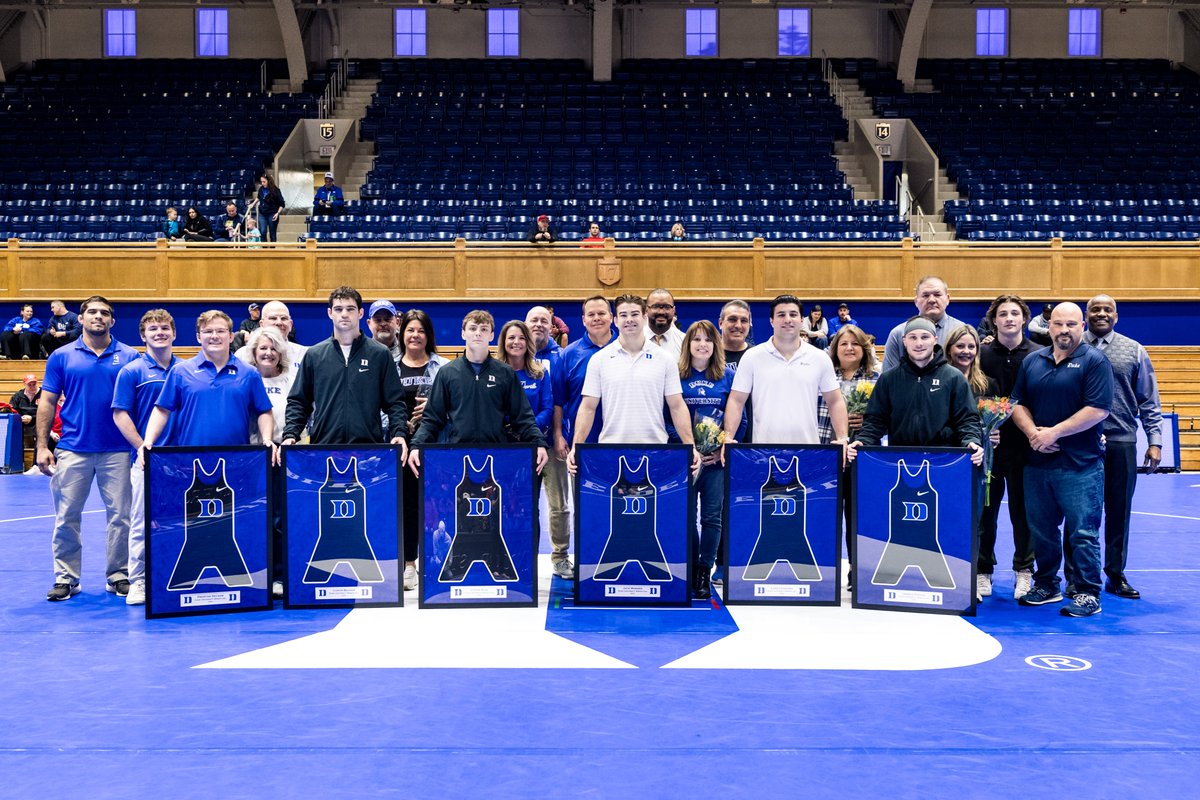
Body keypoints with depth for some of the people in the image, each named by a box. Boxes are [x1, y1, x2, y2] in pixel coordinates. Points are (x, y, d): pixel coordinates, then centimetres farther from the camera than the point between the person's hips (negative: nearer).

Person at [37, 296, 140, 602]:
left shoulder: (129, 356, 3)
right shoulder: (62, 356, 5)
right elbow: (47, 402, 6)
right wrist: (42, 446, -1)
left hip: (117, 450, 0)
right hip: (72, 449, 1)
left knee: (120, 516, 4)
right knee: (66, 517, 5)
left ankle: (118, 575, 15)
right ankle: (66, 577, 17)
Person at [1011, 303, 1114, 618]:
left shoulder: (1094, 361, -4)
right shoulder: (1032, 361, 12)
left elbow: (1097, 410, -13)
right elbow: (1018, 404, 11)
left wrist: (1054, 433, -14)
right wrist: (1032, 432, -8)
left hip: (1080, 465, -5)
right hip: (1037, 462, 5)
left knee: (1082, 532, -2)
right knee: (1041, 529, 13)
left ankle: (1088, 593, 8)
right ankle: (1046, 585, 27)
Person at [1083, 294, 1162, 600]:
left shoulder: (1134, 351, 7)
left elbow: (1149, 402, 7)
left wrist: (1154, 441, 1)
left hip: (1121, 442, 2)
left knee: (1119, 511, 9)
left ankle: (1115, 575, 21)